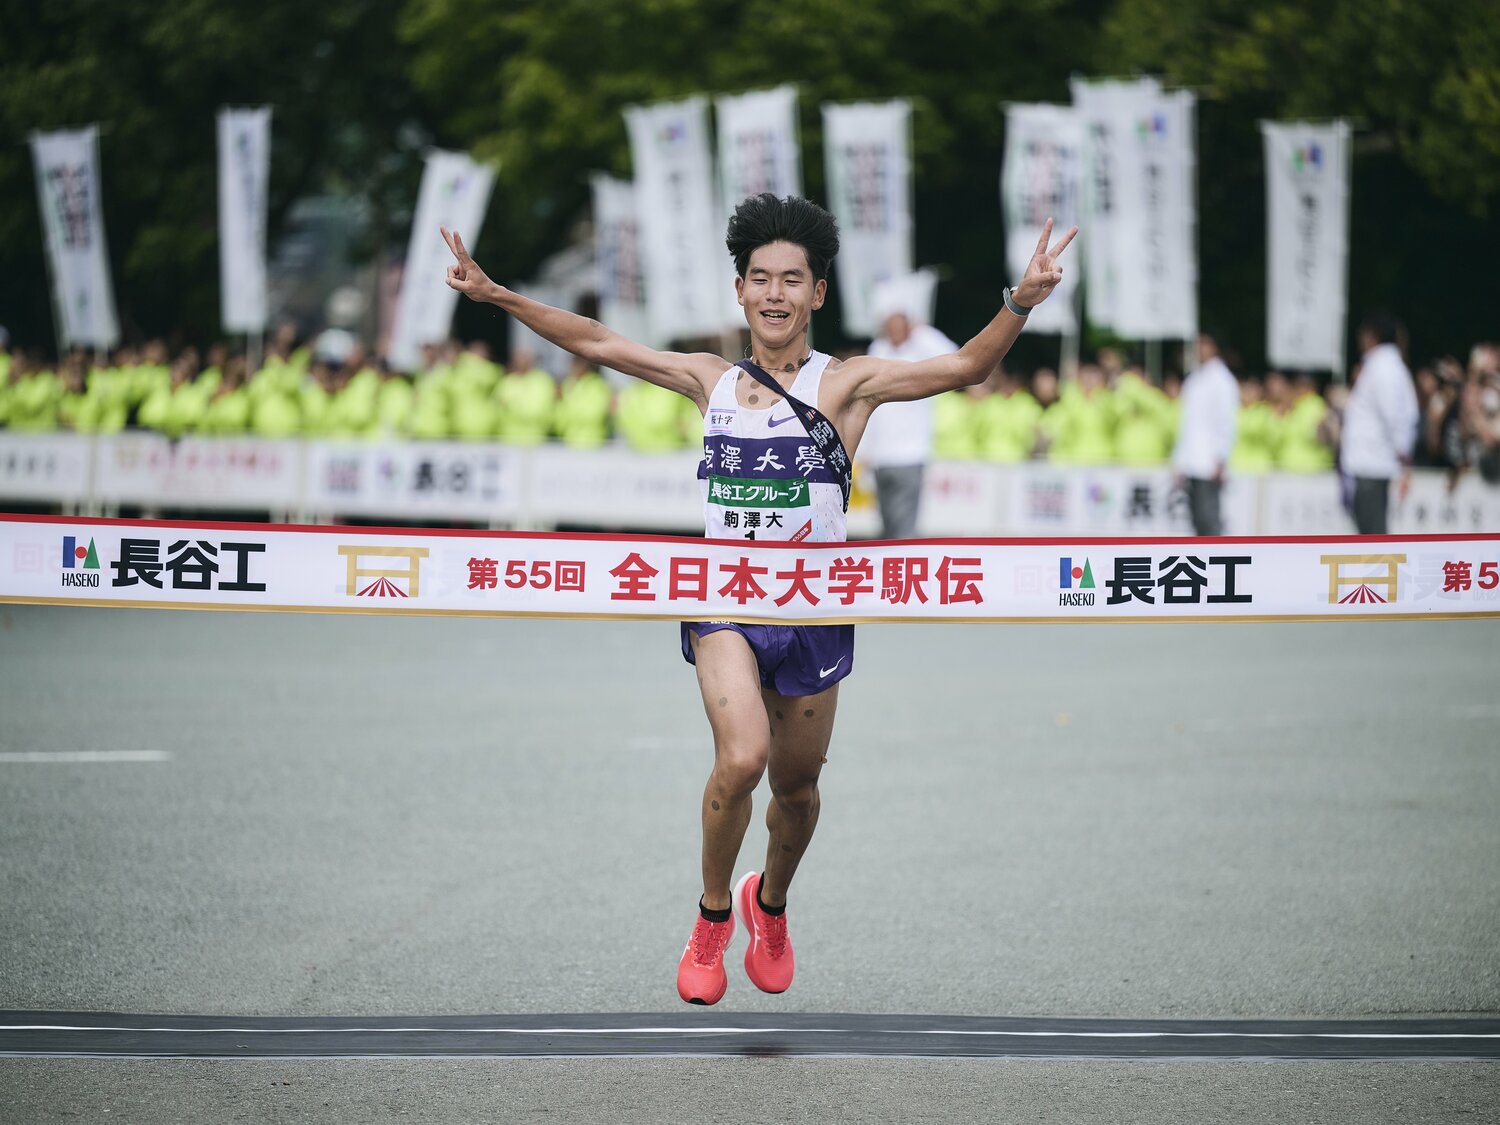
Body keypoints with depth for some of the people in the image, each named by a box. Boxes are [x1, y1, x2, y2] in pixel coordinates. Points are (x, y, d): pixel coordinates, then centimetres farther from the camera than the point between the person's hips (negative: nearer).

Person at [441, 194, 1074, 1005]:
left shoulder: (845, 385, -1)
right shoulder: (712, 381, 8)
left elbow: (963, 368, -11)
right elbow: (598, 344, 12)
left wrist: (1019, 305, -28)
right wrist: (496, 295, 6)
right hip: (723, 600, 0)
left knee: (796, 786, 11)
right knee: (741, 759, -22)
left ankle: (769, 904, 42)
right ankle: (712, 914, 1)